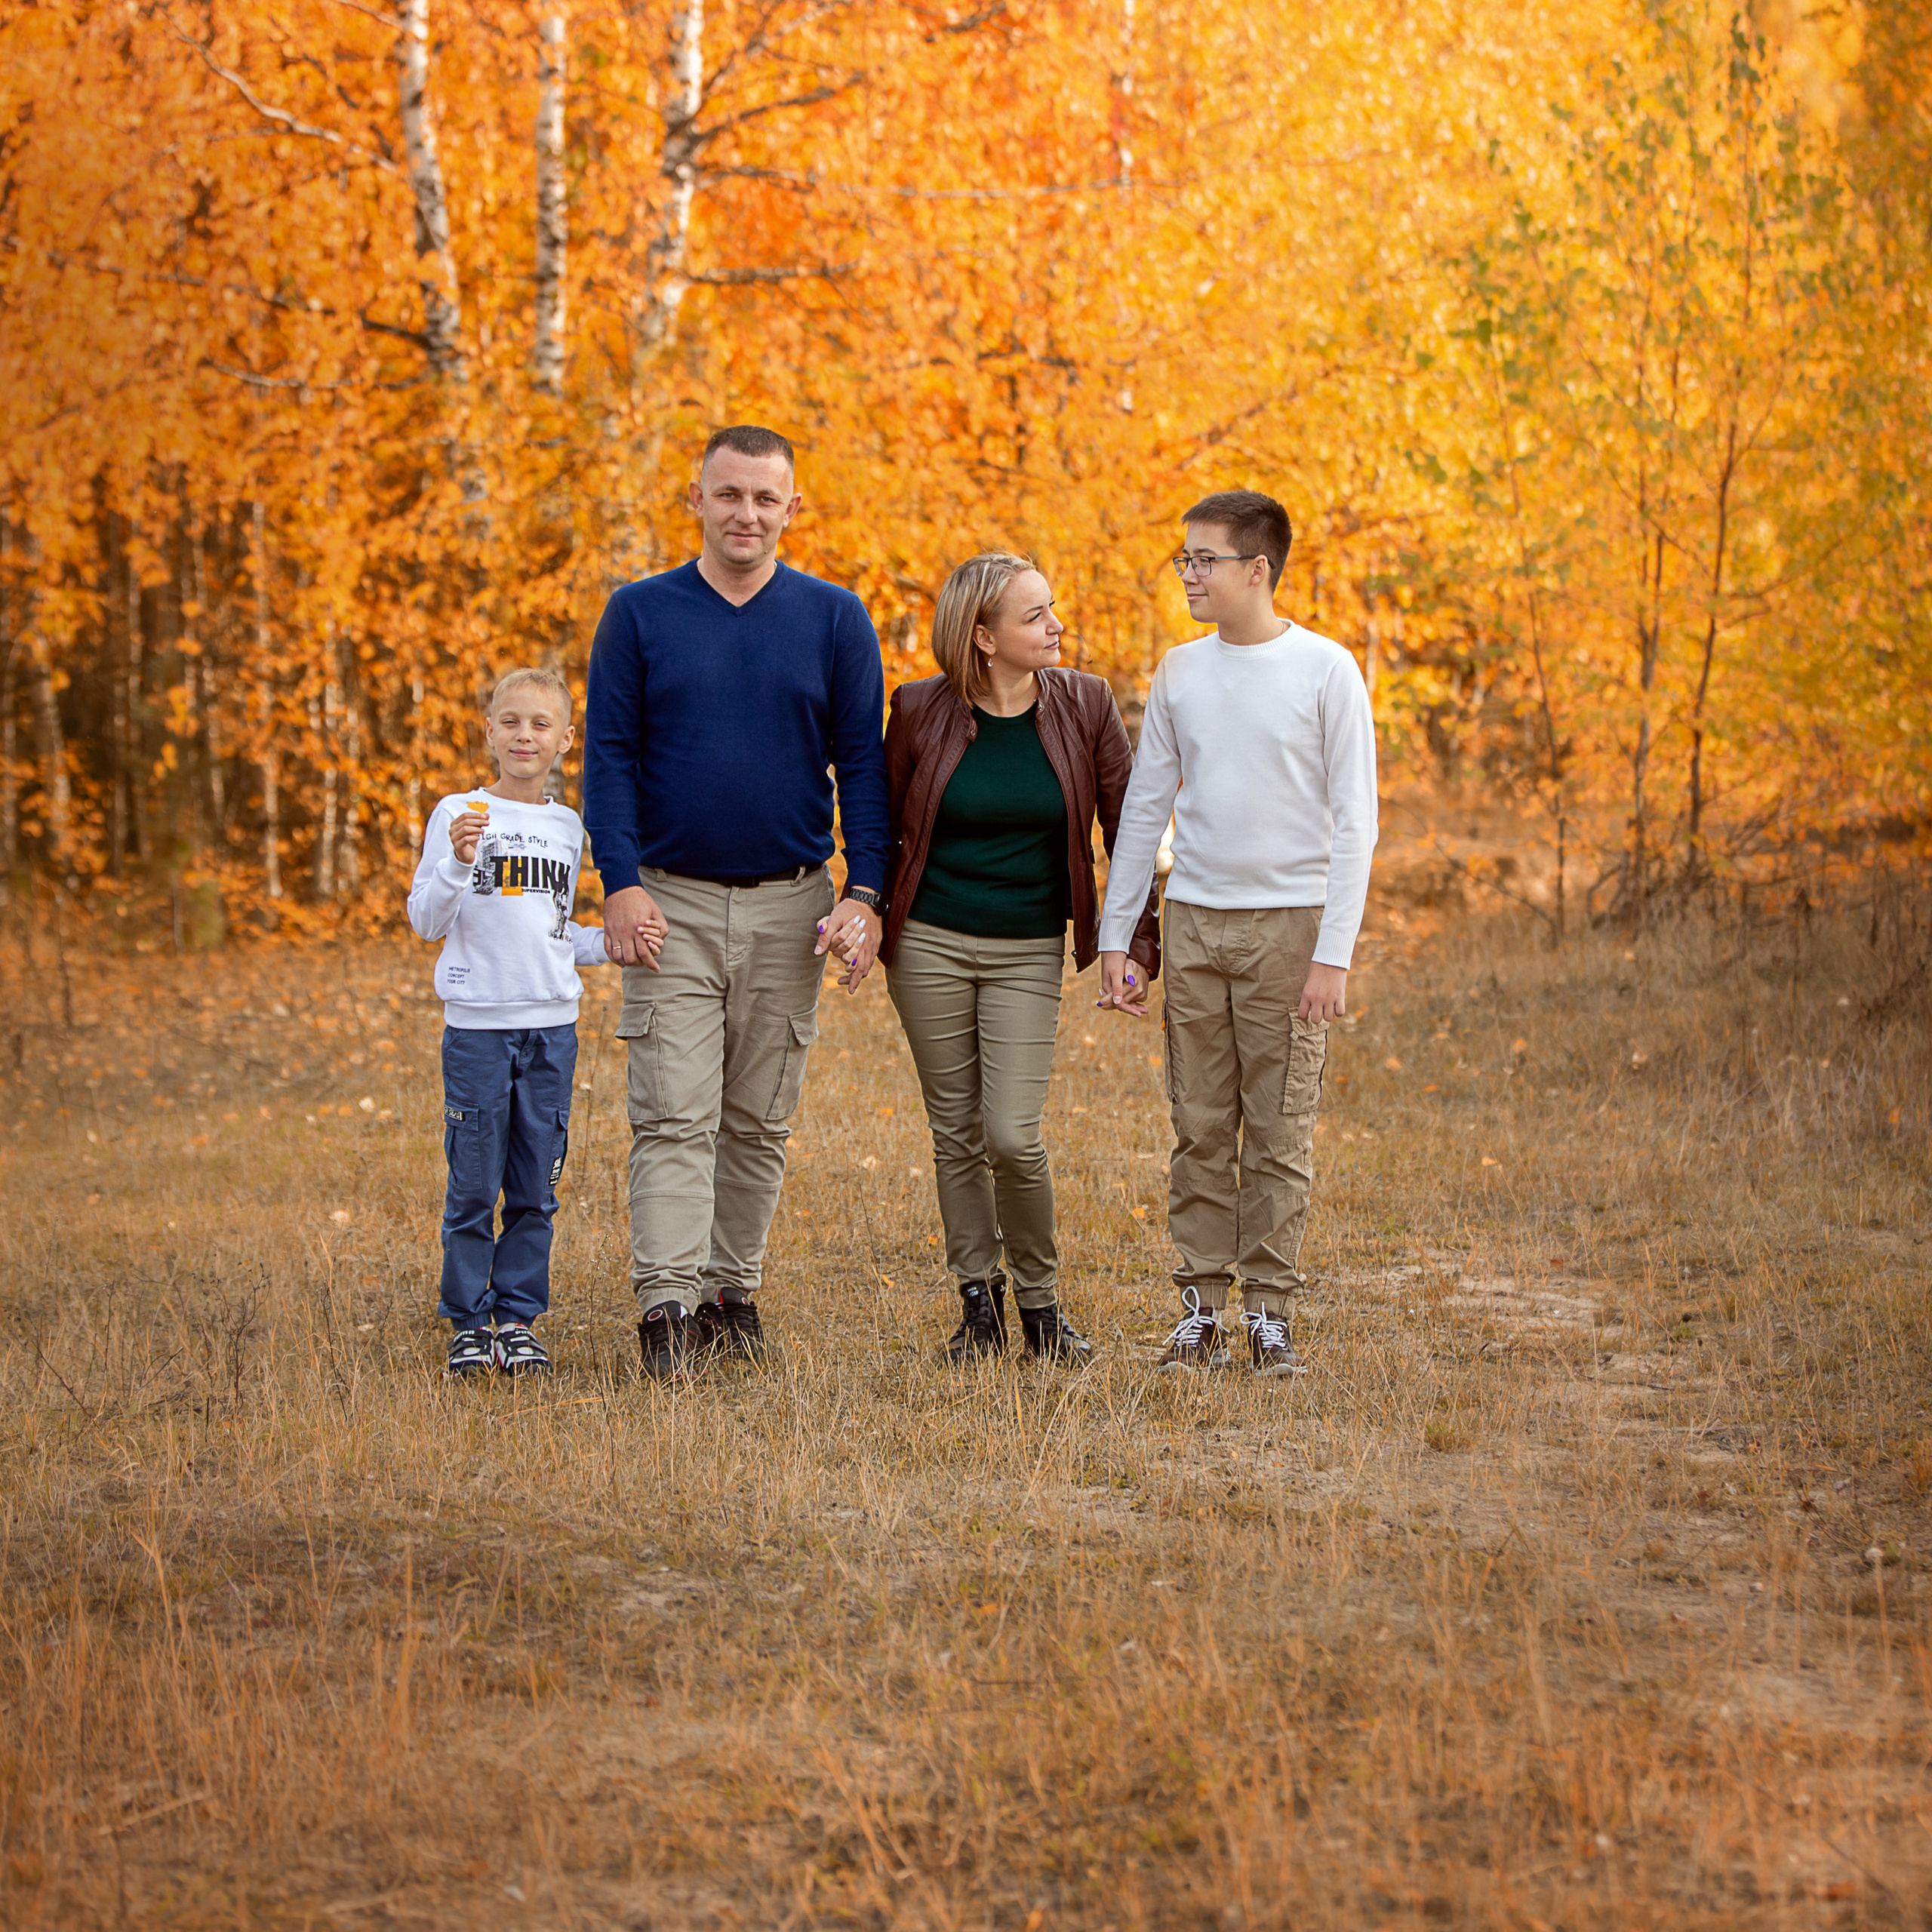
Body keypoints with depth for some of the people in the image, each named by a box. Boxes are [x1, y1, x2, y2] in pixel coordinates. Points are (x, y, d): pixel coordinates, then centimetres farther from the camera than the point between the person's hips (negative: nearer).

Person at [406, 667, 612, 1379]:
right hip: (477, 1024, -3)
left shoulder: (567, 827, 12)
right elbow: (426, 921, -5)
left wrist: (611, 943, 3)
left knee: (535, 1188, 6)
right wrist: (458, 863, -21)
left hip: (552, 1025, 4)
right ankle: (467, 1324, 10)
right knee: (474, 1187, -1)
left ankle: (519, 1319, 15)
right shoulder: (458, 813, -1)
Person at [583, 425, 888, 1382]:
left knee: (759, 1122, 8)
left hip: (789, 906, 2)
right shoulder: (640, 613, 2)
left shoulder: (835, 620, 4)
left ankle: (733, 1290, 19)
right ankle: (667, 1308, -12)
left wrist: (864, 894, -7)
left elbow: (863, 762, 3)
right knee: (674, 1117, -9)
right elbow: (608, 755, 0)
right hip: (672, 903, -1)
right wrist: (621, 883, -11)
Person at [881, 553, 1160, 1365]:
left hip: (1028, 952, -1)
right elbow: (882, 827, 8)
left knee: (1012, 1137, -10)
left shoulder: (1084, 705, -4)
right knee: (955, 1132, 7)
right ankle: (978, 1302, 20)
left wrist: (1140, 944, -3)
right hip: (930, 944, 1)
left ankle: (1040, 1303, 10)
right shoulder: (920, 711, -5)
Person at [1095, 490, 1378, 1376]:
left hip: (1288, 922, -3)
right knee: (1200, 1128, 4)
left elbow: (1354, 821, -5)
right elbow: (1145, 807, 13)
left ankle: (1271, 1312, 6)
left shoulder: (1326, 672, -4)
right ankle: (1202, 1308, 10)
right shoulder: (1180, 672, 8)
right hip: (1194, 921, 4)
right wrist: (1113, 938, 8)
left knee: (1279, 1131, -1)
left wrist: (1334, 954, -12)